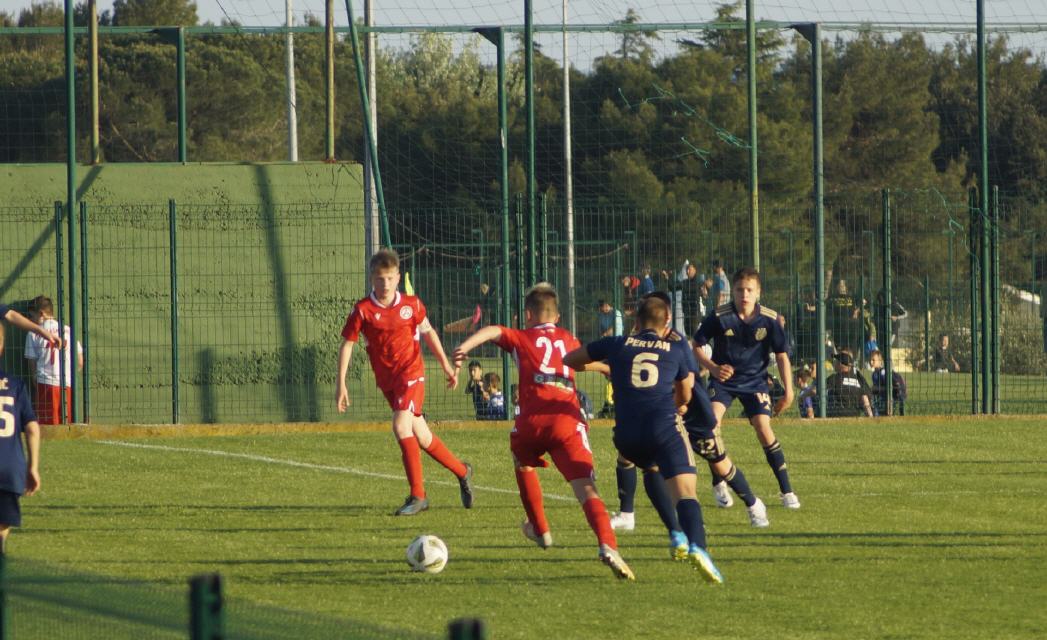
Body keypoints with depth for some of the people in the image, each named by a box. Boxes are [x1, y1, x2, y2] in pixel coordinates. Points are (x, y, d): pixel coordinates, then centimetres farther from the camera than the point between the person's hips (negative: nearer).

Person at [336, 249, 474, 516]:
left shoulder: (411, 305, -3)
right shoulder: (363, 310, -5)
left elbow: (428, 332, 12)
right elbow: (347, 344, -2)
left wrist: (446, 366, 18)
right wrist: (341, 384, -7)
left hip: (411, 373, -3)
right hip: (386, 379, 3)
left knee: (401, 426, -21)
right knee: (421, 436, 10)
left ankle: (417, 495, -16)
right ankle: (462, 471, 32)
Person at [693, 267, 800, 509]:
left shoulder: (769, 319, -11)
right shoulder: (719, 316, -13)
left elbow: (781, 355, -3)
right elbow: (697, 346, -2)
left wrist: (788, 391, -8)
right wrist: (713, 368, -18)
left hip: (754, 381, 0)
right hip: (723, 380, 0)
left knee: (764, 428, -15)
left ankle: (786, 490, -5)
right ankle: (718, 484, -2)